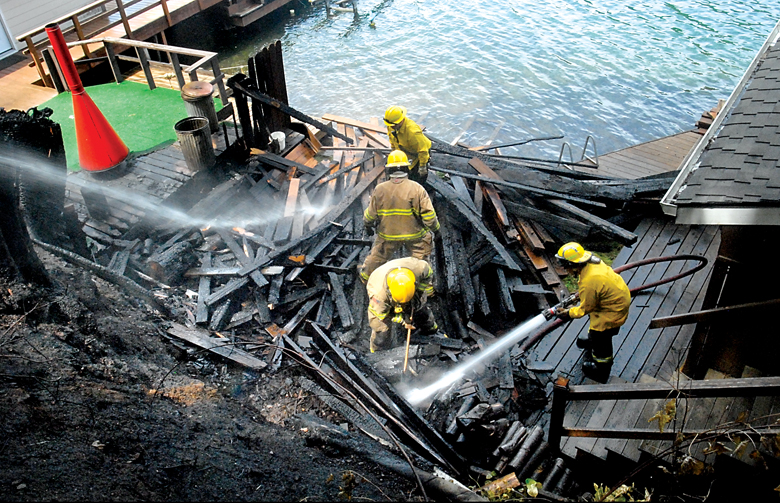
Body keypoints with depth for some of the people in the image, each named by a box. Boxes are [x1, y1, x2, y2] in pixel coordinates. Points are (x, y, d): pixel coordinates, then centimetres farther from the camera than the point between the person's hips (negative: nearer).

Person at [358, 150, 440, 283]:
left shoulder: (380, 189, -12)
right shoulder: (417, 188, -17)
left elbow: (371, 214, -3)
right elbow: (429, 214, -17)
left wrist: (368, 225, 17)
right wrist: (435, 227, 1)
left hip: (387, 235, 2)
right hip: (414, 235, -2)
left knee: (377, 256, 24)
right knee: (420, 260, 20)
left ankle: (365, 275, 45)